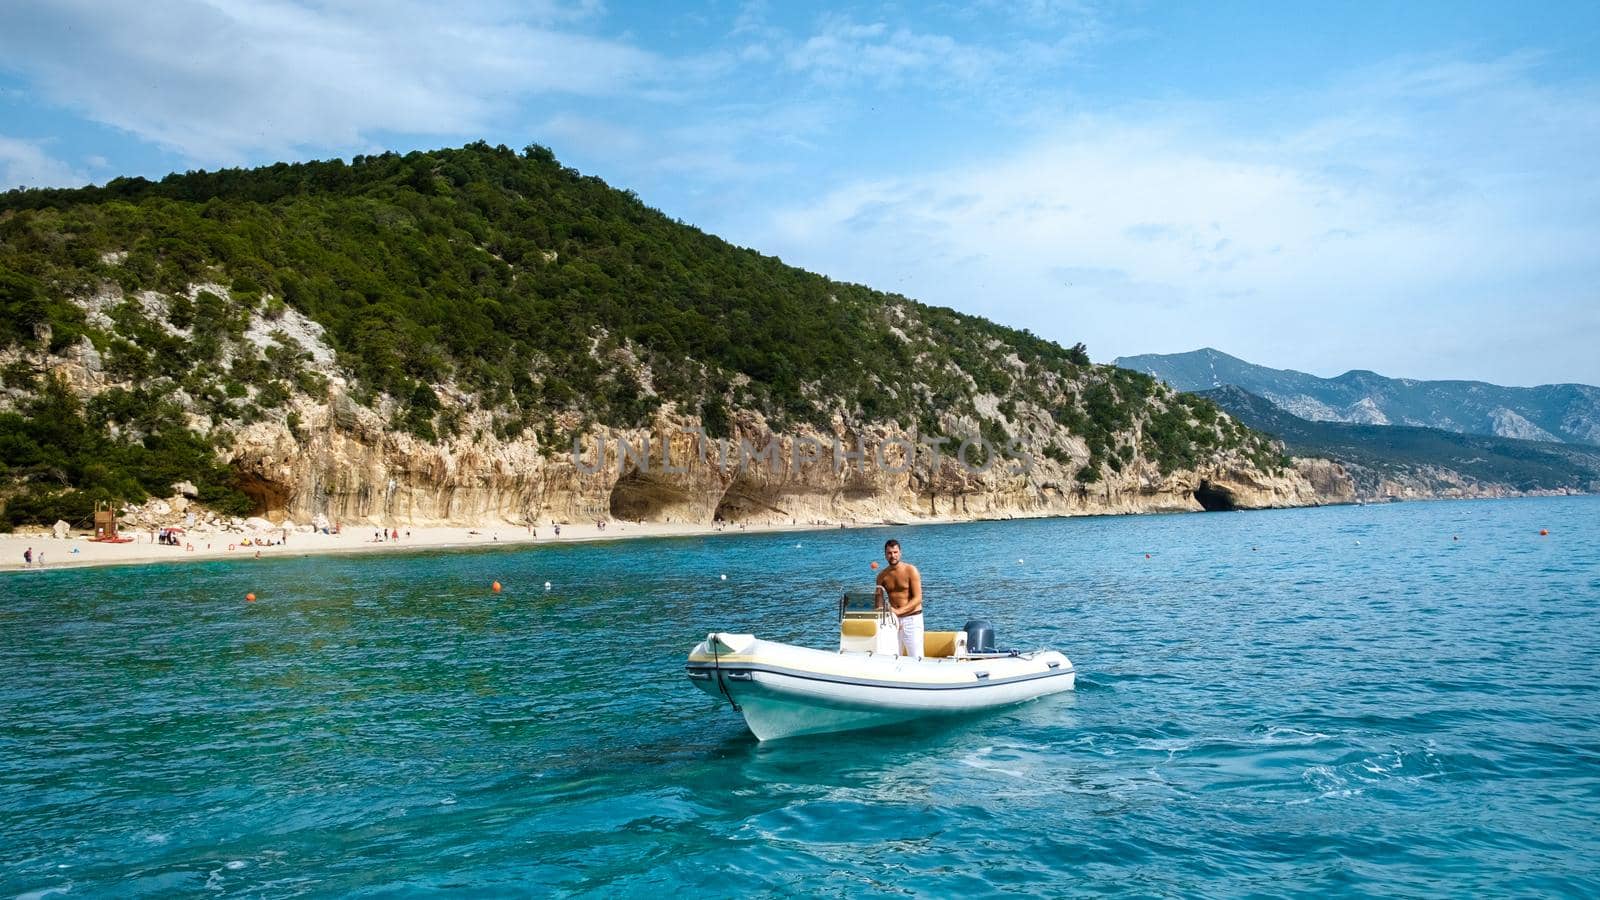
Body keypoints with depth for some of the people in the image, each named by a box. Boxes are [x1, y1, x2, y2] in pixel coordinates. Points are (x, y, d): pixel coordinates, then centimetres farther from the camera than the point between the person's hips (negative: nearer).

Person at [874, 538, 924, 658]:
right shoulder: (882, 576, 4)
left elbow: (917, 599, -13)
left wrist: (899, 611, -23)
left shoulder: (911, 571, -8)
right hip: (893, 620, 4)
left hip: (912, 618, -4)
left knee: (915, 658, -6)